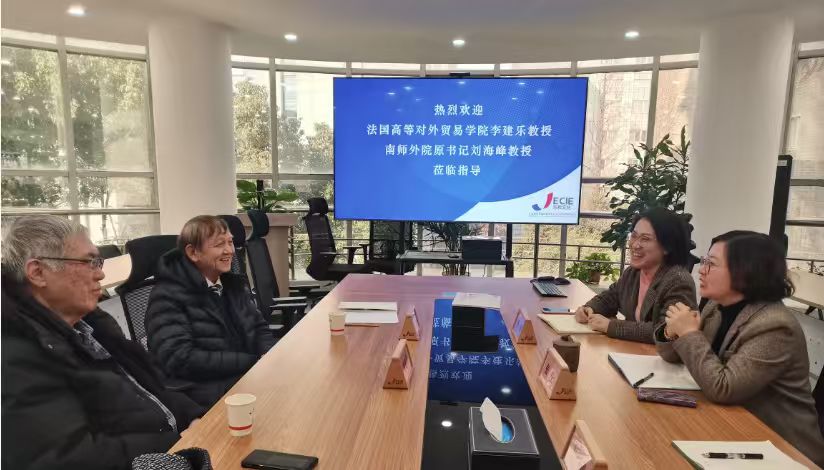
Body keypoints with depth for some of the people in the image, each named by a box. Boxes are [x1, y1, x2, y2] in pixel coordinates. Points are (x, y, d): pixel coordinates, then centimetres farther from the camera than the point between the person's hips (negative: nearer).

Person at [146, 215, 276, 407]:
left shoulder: (233, 283, 14)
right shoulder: (168, 296, -8)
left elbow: (258, 328, 15)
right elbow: (179, 359, -18)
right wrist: (254, 362, -19)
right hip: (209, 390, -7)